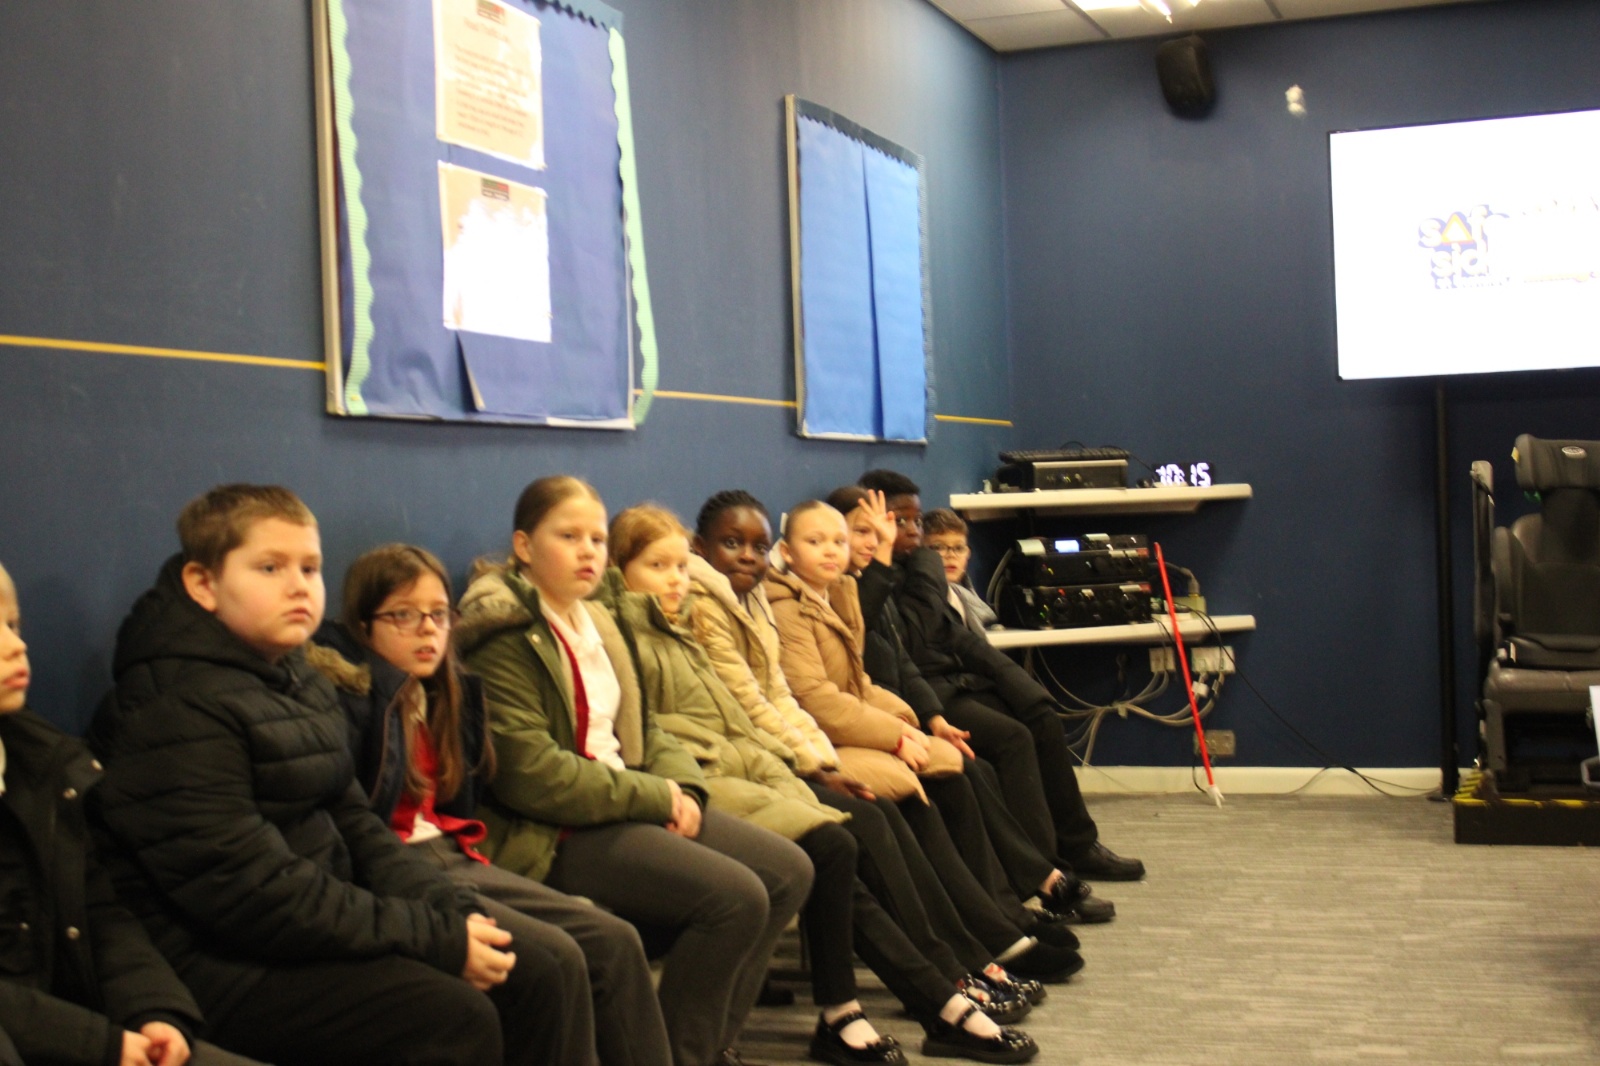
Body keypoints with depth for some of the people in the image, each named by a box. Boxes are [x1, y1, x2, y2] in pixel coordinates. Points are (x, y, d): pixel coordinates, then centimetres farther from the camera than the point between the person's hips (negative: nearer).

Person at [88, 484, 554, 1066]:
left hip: (319, 928, 9)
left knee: (533, 984, 1)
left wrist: (454, 911, -5)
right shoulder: (175, 707, -17)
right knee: (456, 1019, -24)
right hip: (224, 965, -9)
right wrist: (439, 940, -20)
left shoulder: (301, 684, 12)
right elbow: (253, 892, -22)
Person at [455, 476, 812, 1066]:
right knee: (735, 897, -22)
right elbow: (530, 772, -22)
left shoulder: (597, 624, 15)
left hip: (628, 806, 10)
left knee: (787, 871, 2)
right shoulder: (504, 636, -13)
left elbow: (644, 728, 19)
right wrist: (657, 798, -16)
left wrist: (680, 789, -4)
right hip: (555, 835, -9)